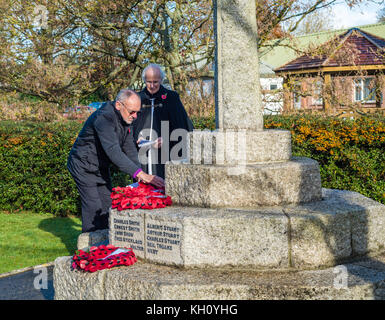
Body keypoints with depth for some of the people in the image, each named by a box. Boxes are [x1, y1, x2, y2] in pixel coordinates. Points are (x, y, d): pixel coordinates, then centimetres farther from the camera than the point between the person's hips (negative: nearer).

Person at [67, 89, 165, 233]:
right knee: (93, 209, -12)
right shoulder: (104, 118, -31)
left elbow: (130, 149, 1)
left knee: (107, 205, 9)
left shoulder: (126, 118, -2)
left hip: (101, 167, 9)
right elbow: (113, 151, -40)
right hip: (84, 166, -9)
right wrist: (140, 173, -46)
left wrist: (140, 175, -12)